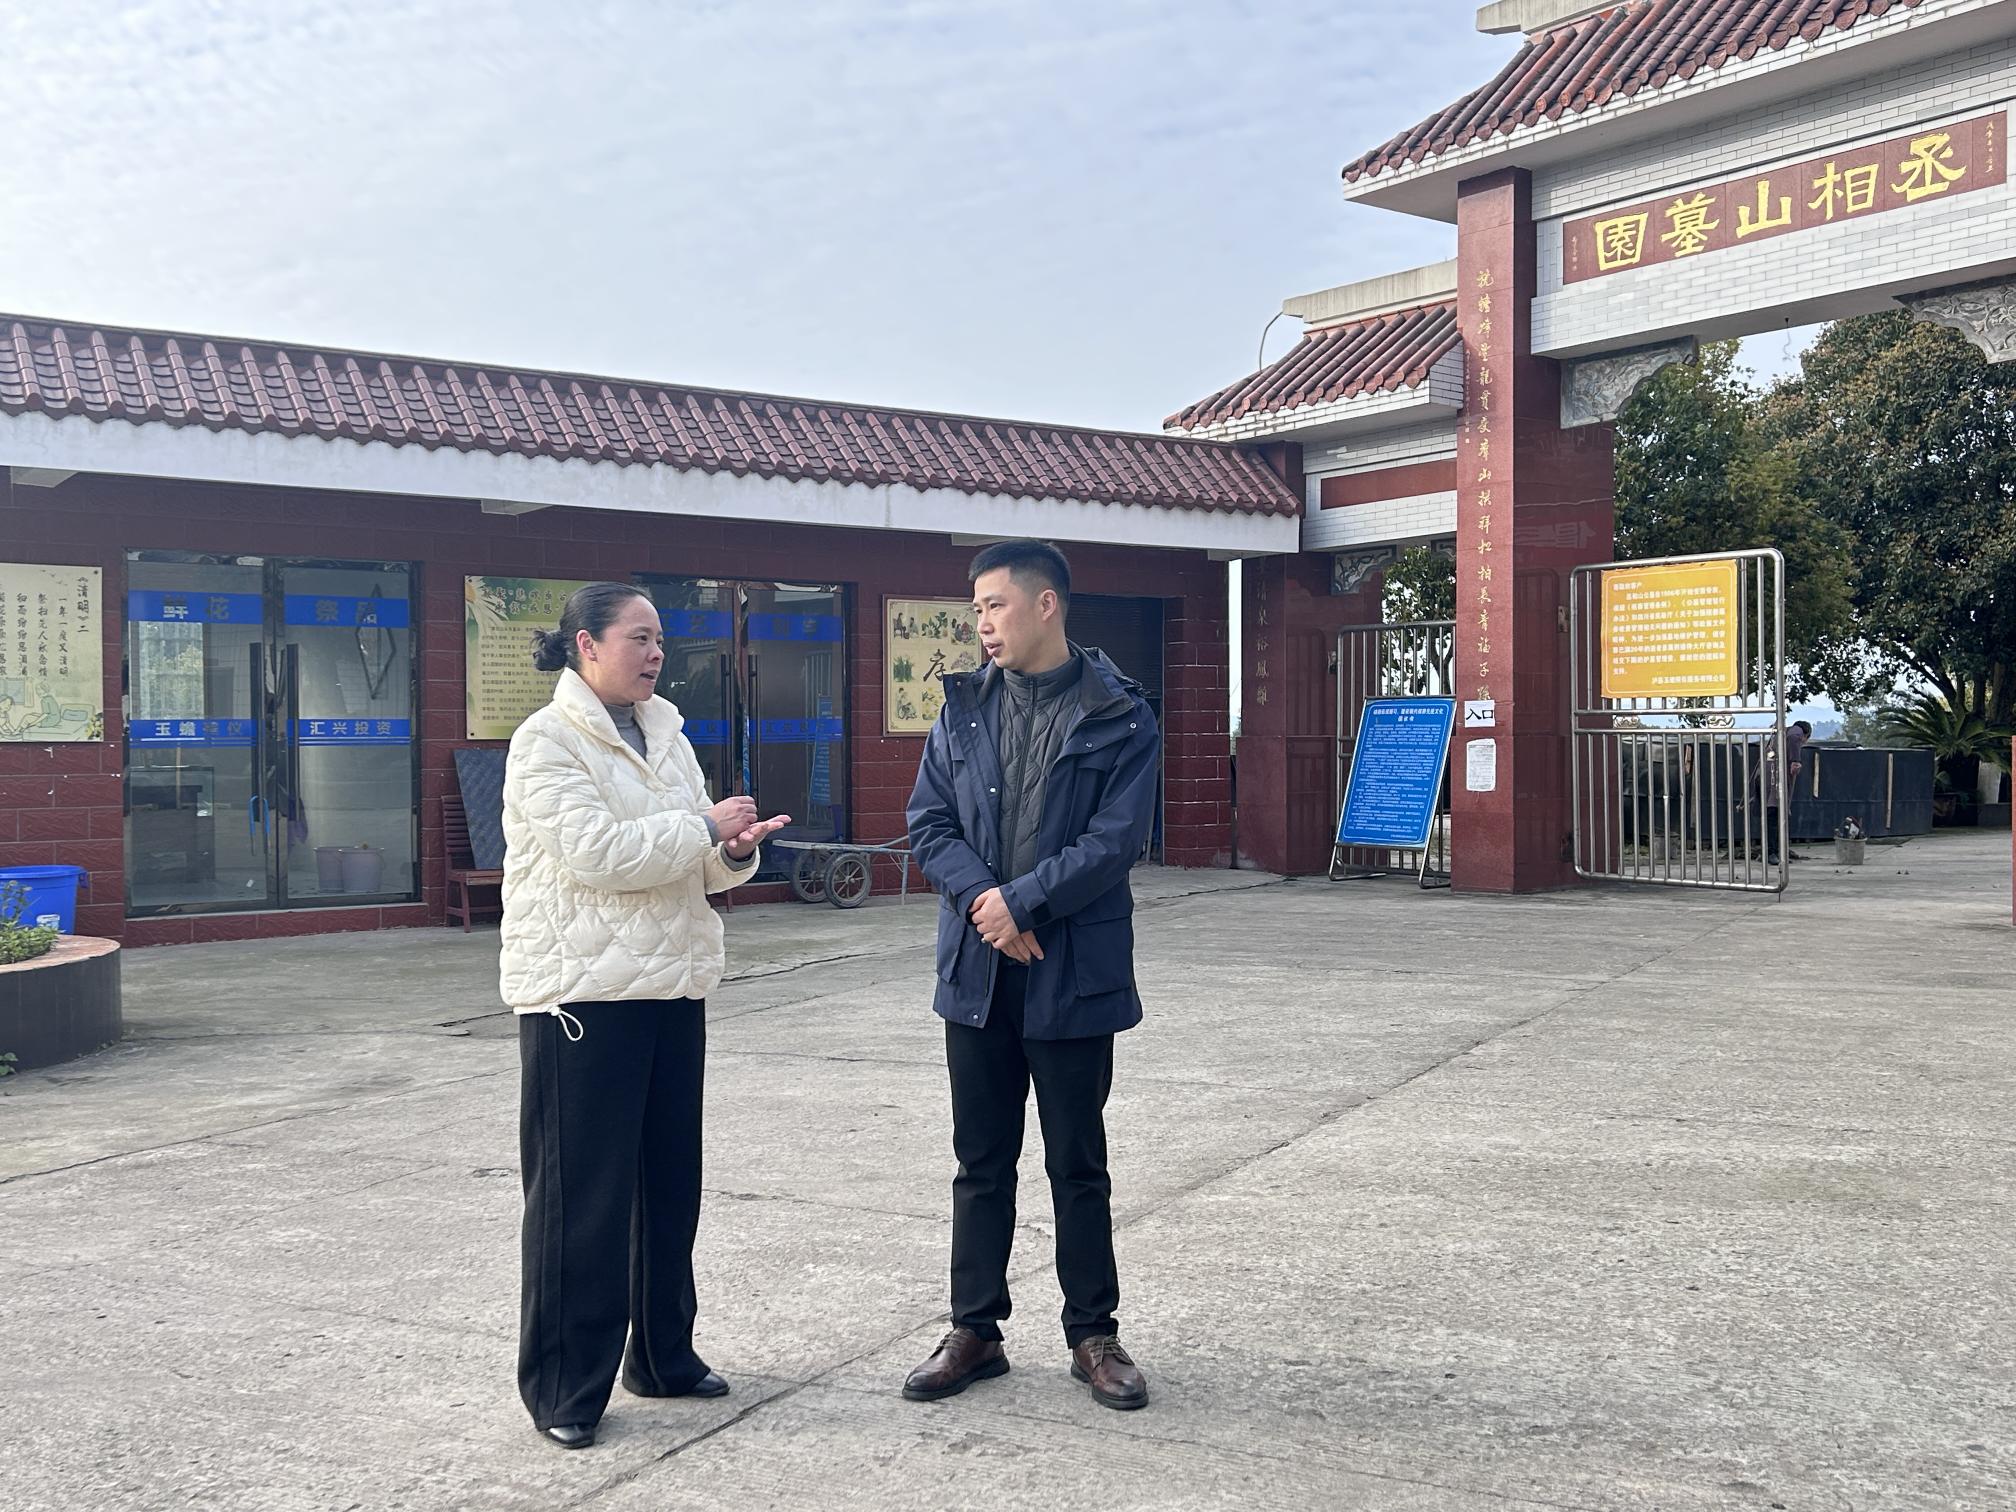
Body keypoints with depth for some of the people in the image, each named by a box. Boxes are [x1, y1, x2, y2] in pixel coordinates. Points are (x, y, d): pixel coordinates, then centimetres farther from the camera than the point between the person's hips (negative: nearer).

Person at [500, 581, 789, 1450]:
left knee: (669, 1181, 13)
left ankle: (663, 1355, 28)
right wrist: (704, 827, -14)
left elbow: (698, 865, 14)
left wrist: (734, 849, -8)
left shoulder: (665, 737, 14)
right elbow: (595, 852, -21)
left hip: (673, 986, 7)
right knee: (581, 1193, -1)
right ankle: (564, 1390, 10)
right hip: (582, 994, -7)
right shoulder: (547, 742, -9)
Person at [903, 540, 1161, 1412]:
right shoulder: (965, 708, 5)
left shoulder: (1117, 716, -7)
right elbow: (928, 823, 2)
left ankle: (1093, 1334, 23)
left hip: (1073, 973, -3)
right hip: (977, 970, 4)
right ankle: (975, 1331, 24)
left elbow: (1115, 840, -13)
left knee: (1078, 1164, 9)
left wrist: (1021, 901, -17)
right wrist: (982, 900, -14)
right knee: (981, 1162, 13)